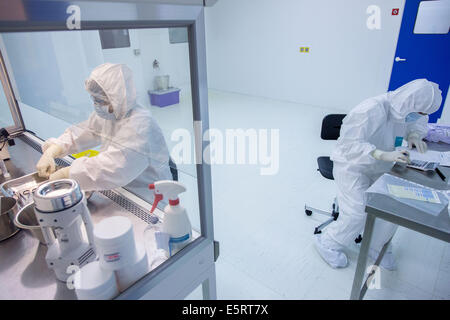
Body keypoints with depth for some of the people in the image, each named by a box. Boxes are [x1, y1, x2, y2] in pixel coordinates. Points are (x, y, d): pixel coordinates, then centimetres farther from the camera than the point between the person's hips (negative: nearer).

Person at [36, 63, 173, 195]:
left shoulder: (141, 125, -26)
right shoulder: (106, 115, 2)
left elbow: (112, 167, -33)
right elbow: (78, 134, 10)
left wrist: (65, 173, -23)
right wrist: (50, 153, -7)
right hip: (122, 189, 7)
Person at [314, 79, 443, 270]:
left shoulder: (403, 109, -6)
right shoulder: (371, 111, -30)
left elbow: (418, 122, 16)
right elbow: (350, 144, -31)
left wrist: (414, 135, -8)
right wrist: (384, 155, -41)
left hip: (379, 167, 8)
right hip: (352, 166, -7)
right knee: (358, 214, -15)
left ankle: (377, 247, 20)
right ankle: (327, 244, 10)